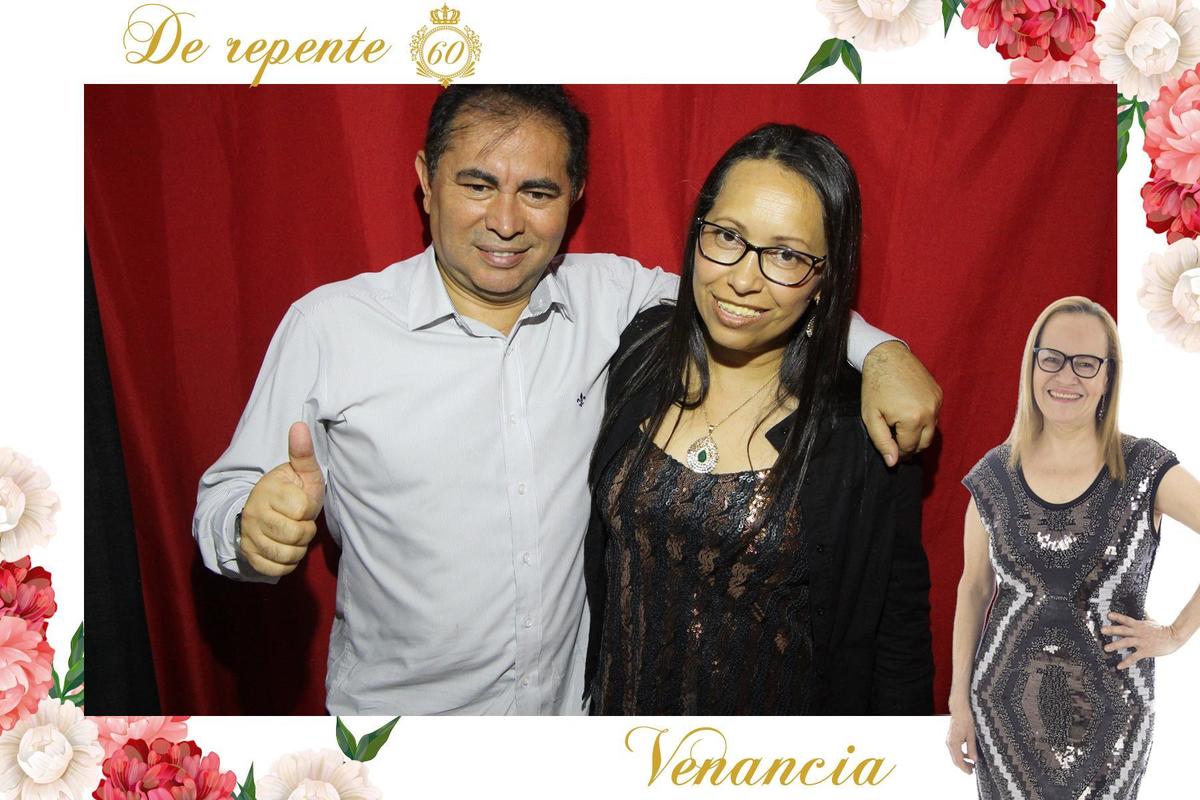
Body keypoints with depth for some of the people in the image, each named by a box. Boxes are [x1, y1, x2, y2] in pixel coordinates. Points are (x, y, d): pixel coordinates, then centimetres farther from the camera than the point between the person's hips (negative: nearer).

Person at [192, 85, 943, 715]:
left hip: (572, 694, 3)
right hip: (397, 706, -2)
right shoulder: (327, 325, -15)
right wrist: (255, 528, -33)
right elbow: (224, 501, -10)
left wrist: (879, 351, -8)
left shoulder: (606, 296, -6)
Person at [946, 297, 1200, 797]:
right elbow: (973, 589, 3)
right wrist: (960, 700, 3)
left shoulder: (1146, 470, -8)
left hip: (1110, 709, -1)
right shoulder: (994, 475, -2)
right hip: (1007, 707, 1)